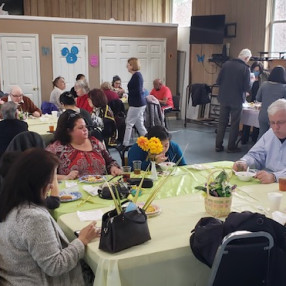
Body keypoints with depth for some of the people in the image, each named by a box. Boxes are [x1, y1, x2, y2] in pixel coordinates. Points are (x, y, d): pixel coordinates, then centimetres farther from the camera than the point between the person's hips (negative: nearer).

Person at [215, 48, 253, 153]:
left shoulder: (226, 64, -2)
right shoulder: (245, 69, -12)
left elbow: (218, 81, 0)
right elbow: (247, 87, -12)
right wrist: (252, 81, 8)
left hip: (224, 98, 4)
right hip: (236, 100, -3)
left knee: (222, 122, 12)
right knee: (234, 124, 8)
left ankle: (218, 145, 15)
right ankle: (231, 147, 12)